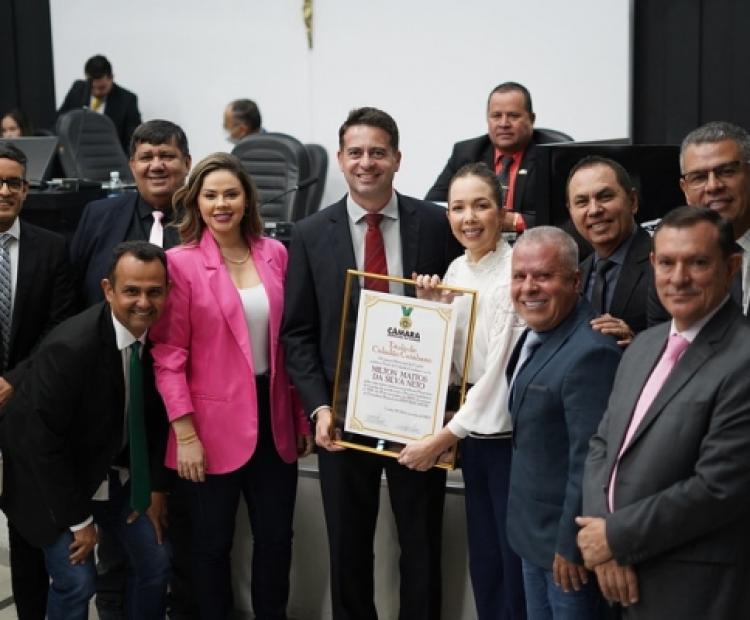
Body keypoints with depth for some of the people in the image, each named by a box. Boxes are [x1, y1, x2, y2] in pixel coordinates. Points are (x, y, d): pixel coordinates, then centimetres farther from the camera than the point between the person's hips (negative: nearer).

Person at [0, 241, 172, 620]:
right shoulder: (69, 347, -31)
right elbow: (44, 443, -24)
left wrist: (156, 487, 3)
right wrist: (78, 520, -16)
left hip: (119, 473, 6)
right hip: (53, 477, -6)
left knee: (156, 562, 6)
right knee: (77, 581, -9)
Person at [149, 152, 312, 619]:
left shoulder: (275, 254, 4)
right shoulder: (181, 262, -8)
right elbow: (168, 355, -10)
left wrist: (302, 418, 8)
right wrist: (185, 433, -14)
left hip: (274, 419, 4)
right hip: (214, 425, -4)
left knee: (277, 538, 13)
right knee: (213, 542, 11)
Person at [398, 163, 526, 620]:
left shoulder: (515, 273, -17)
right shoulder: (456, 270, 7)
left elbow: (501, 371, -19)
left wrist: (442, 439, -15)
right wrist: (430, 309, -4)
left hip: (511, 436, -7)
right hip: (473, 434, 7)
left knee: (517, 564, 4)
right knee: (483, 561, 16)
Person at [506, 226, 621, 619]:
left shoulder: (589, 353, -26)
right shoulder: (537, 333, 5)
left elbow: (590, 463, -25)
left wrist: (571, 545, -19)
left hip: (566, 536, -9)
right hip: (534, 531, 9)